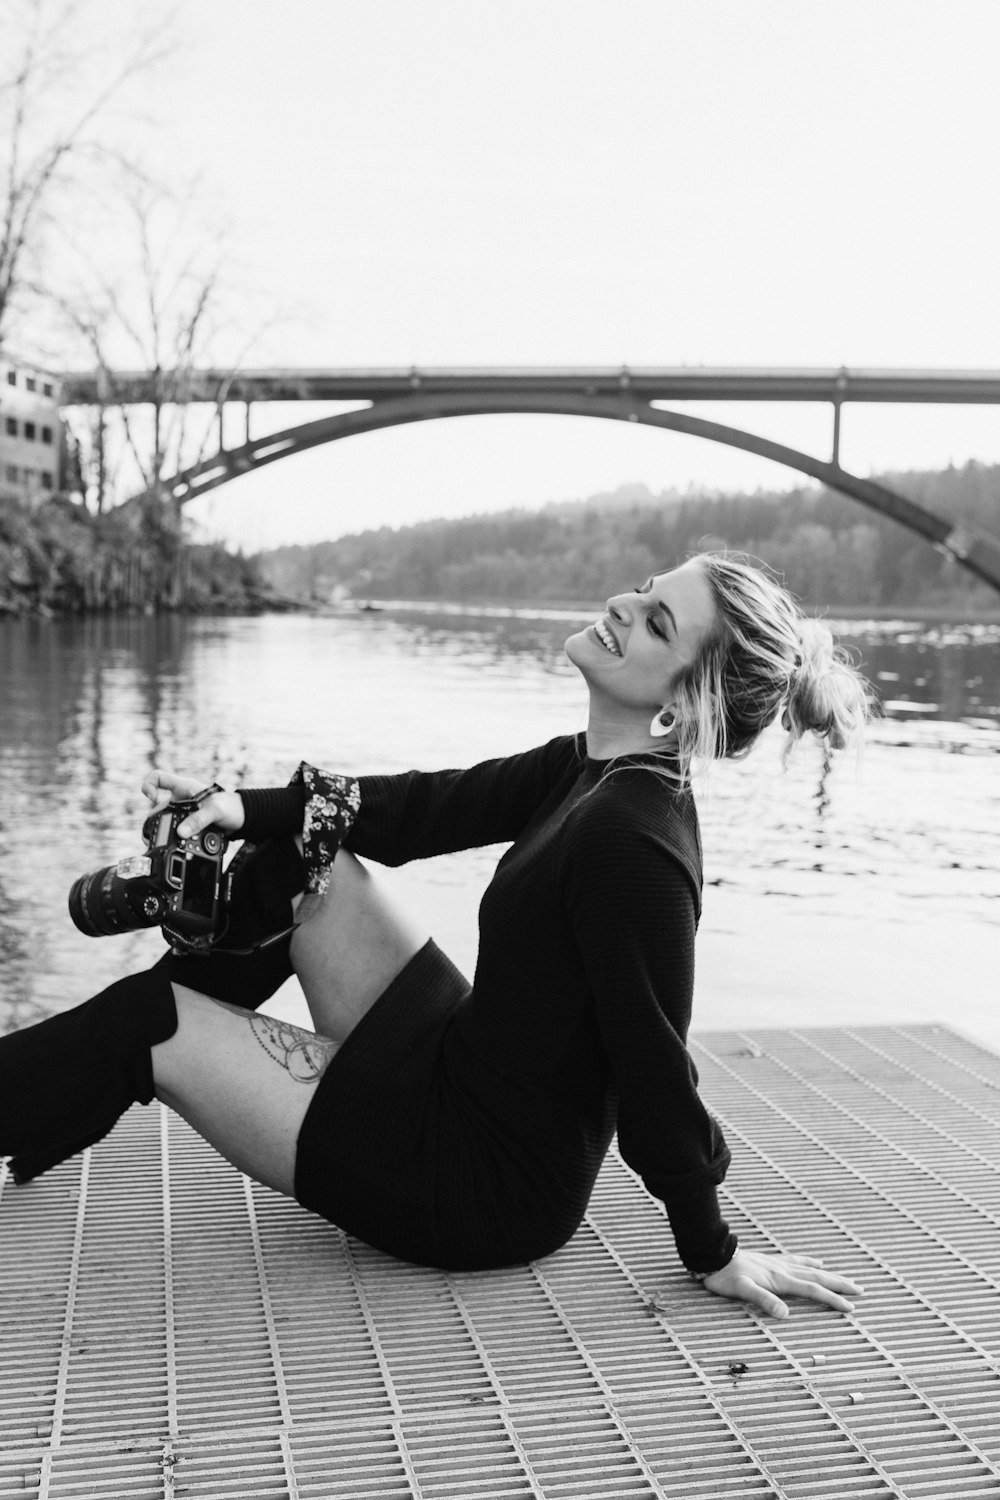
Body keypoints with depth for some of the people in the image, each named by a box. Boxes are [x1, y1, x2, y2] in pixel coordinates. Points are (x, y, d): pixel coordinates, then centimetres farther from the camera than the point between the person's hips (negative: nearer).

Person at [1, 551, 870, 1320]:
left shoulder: (632, 841, -29)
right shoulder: (592, 769, -1)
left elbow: (654, 1066, -24)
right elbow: (433, 806, 3)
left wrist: (714, 1254, -14)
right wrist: (242, 808, -6)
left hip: (485, 1187, -8)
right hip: (457, 1077, 9)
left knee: (147, 1023, -8)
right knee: (305, 852, 9)